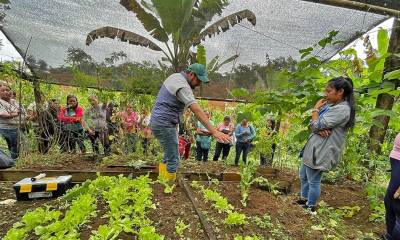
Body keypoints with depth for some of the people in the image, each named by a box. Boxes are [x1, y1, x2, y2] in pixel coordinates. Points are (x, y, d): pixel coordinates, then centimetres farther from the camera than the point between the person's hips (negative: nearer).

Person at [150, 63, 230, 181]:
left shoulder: (175, 76, 11)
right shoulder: (182, 86, -21)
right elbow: (197, 111, -32)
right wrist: (214, 131, -36)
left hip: (159, 122, 10)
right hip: (165, 124, -10)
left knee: (169, 156, 18)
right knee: (173, 159, -3)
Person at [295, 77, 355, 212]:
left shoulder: (341, 109, -19)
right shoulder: (331, 105, 12)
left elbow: (316, 125, -22)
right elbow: (313, 125, 8)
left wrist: (316, 109, -6)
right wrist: (319, 129, -15)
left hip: (321, 151, -10)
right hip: (314, 148, 10)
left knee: (313, 181, 5)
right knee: (304, 176, 22)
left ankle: (311, 207, 23)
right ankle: (304, 199, 39)